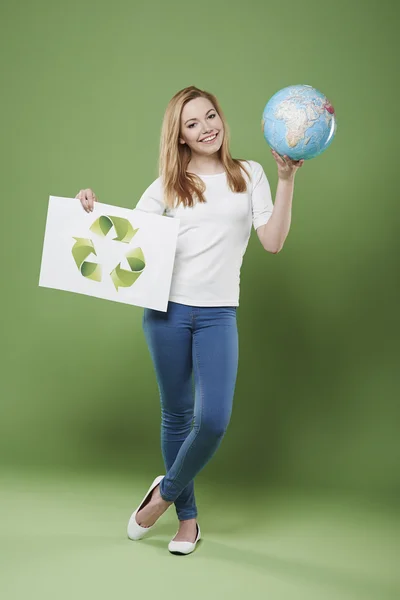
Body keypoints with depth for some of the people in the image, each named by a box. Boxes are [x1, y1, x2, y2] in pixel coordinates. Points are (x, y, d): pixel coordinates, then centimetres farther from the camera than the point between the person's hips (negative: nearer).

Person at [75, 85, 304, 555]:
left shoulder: (249, 175, 6)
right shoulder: (169, 184, 7)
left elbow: (273, 242, -3)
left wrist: (287, 181, -9)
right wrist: (94, 209, -10)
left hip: (219, 314, 0)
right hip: (167, 309, 1)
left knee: (213, 421, -11)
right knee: (176, 416, 9)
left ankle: (165, 492, 17)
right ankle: (187, 517, 25)